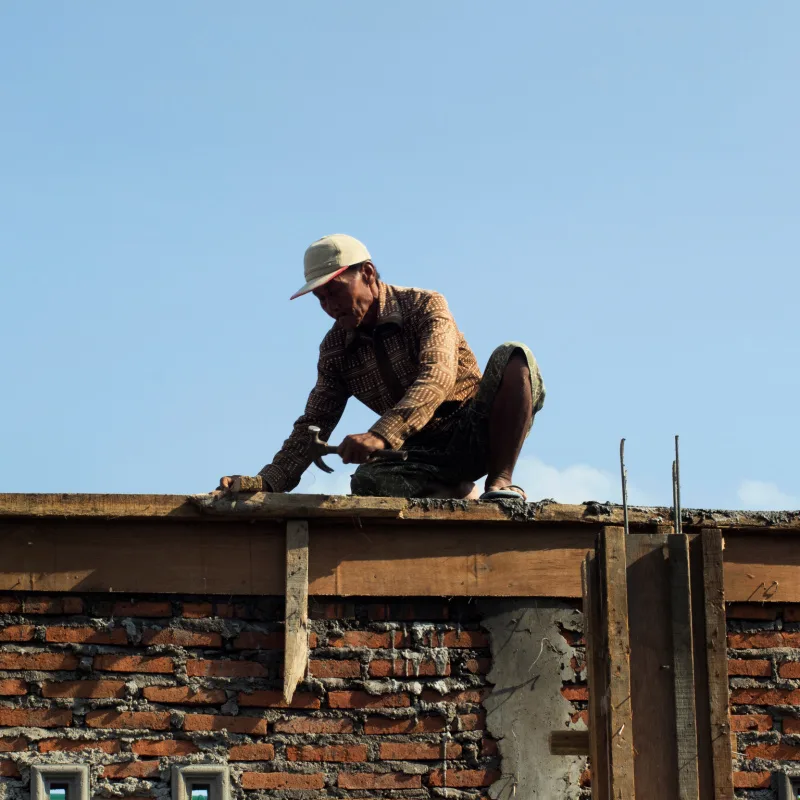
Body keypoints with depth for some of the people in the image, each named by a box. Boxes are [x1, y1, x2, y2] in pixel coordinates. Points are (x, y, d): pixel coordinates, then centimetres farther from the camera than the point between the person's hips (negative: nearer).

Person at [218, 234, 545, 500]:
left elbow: (437, 378, -30)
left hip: (476, 432, -3)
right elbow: (313, 425, 1)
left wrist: (381, 435, -46)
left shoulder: (423, 306, -11)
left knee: (512, 357, -31)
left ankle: (500, 482, -27)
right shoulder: (335, 349, 4)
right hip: (424, 452, 3)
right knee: (367, 480, -33)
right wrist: (266, 482, -17)